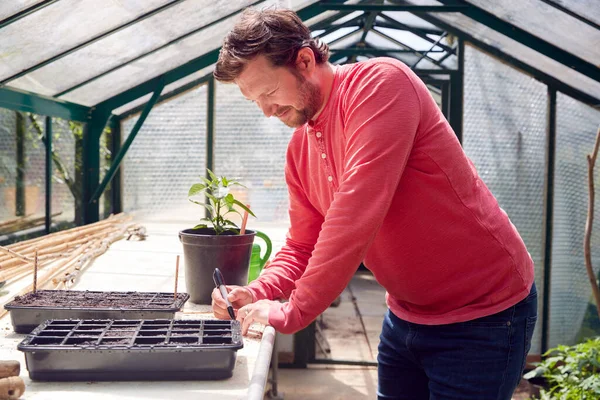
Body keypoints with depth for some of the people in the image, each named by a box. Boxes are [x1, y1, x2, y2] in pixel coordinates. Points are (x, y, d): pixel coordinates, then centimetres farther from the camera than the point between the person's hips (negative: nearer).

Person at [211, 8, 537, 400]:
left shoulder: (380, 82, -22)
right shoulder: (299, 149, 2)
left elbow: (356, 214, -31)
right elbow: (302, 246, 7)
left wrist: (292, 312, -27)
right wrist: (257, 293, -11)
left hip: (482, 313, -7)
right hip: (406, 316, 7)